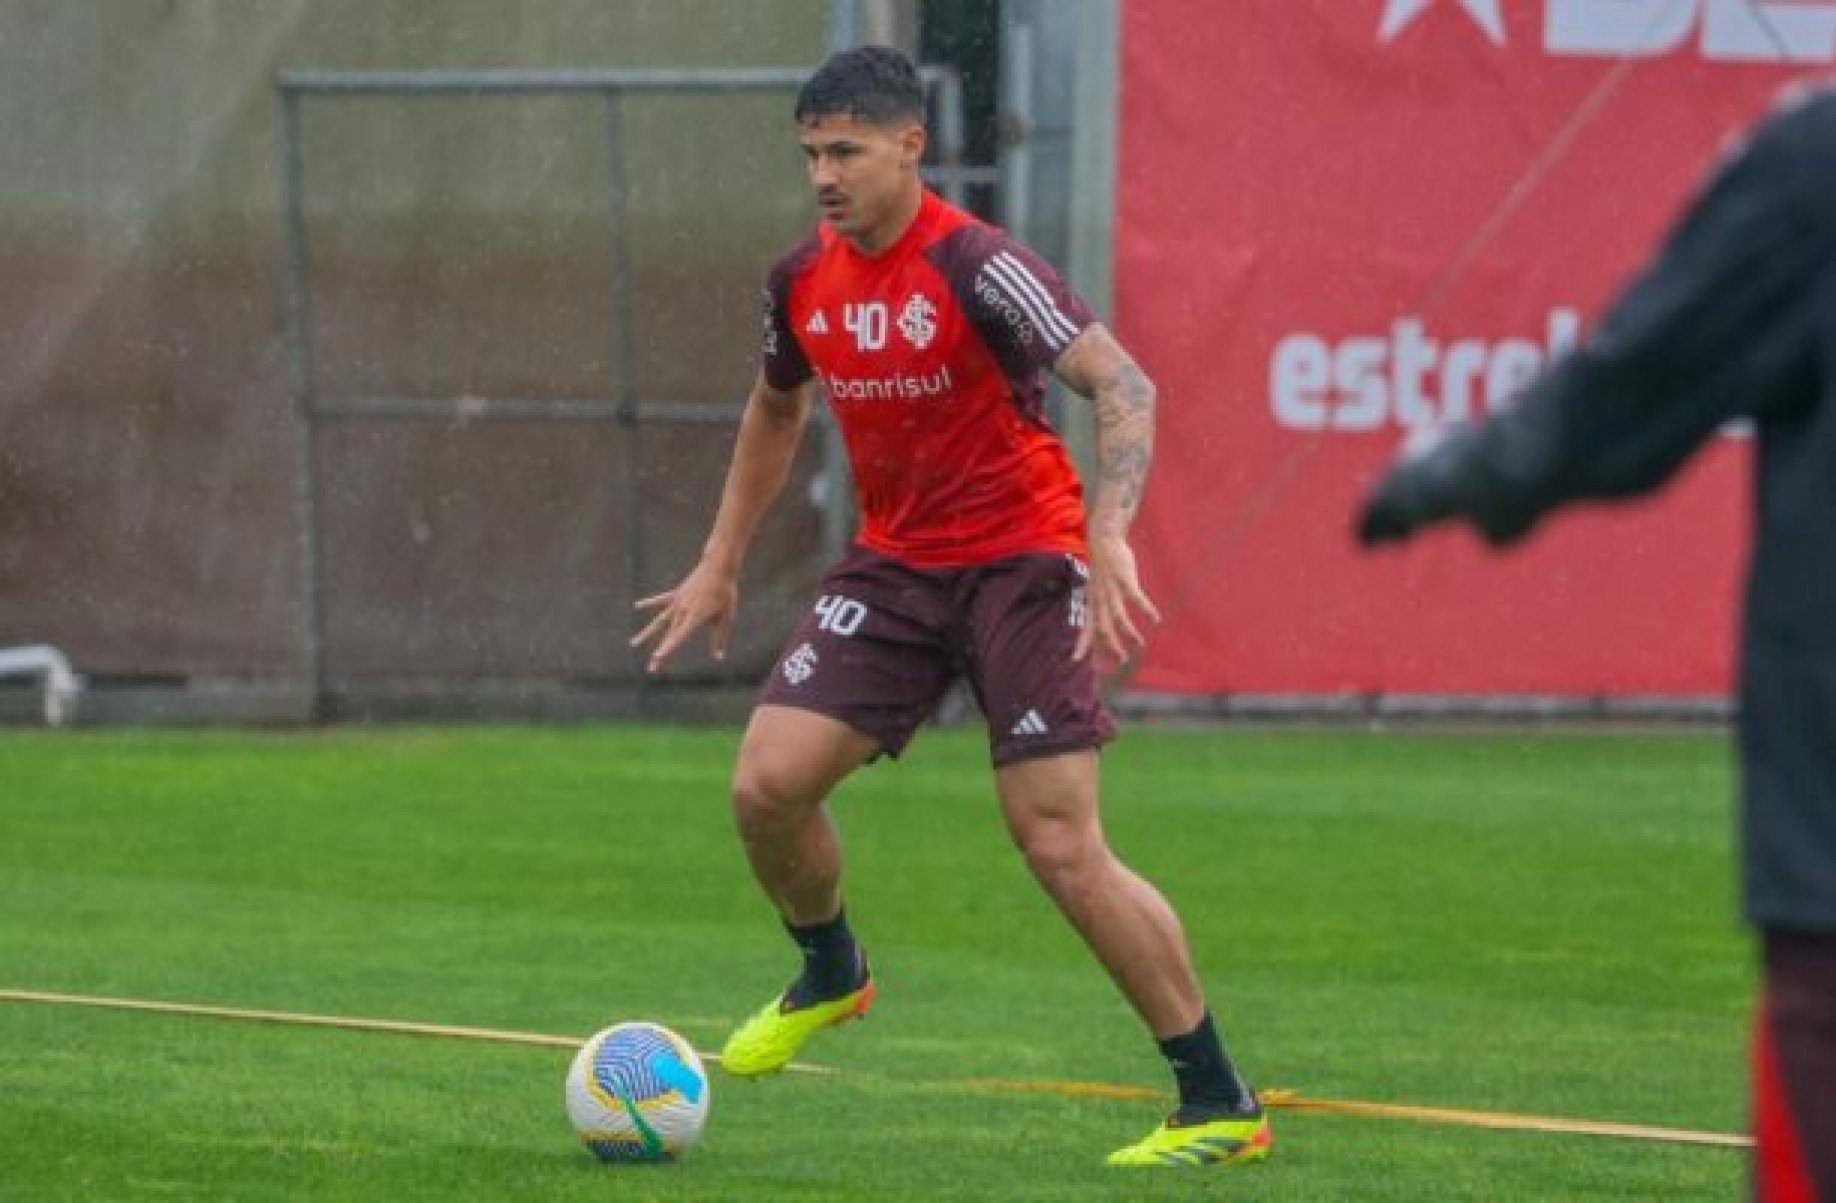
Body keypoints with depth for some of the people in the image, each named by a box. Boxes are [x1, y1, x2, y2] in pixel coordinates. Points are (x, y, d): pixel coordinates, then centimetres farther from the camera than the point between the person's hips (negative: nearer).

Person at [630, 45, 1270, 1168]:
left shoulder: (976, 266, -18)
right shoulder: (802, 280, 3)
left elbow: (1125, 388, -24)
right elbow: (776, 410, 24)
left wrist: (1109, 536, -36)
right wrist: (721, 564, 23)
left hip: (1021, 563, -6)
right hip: (894, 565, 6)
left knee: (1063, 850, -13)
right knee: (768, 784, -9)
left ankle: (1222, 1106, -4)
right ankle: (831, 973, 24)